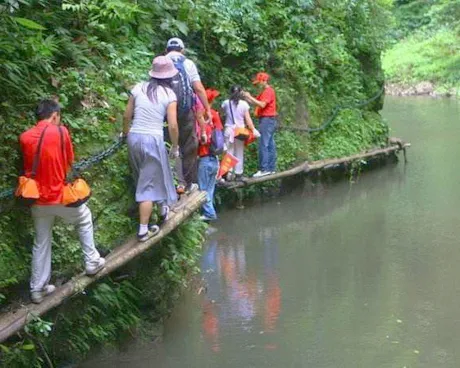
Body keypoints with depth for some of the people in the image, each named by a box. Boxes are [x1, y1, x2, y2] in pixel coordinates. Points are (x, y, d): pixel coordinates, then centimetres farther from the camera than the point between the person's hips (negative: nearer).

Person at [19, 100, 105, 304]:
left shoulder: (24, 137, 1)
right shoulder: (60, 131, -9)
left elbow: (27, 167, 11)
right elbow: (69, 163, 1)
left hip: (38, 199, 4)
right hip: (60, 195, -4)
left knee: (41, 244, 15)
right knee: (85, 219, 25)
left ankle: (37, 289, 19)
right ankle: (92, 262, 29)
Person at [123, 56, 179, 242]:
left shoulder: (139, 88, 4)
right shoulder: (169, 94, -4)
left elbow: (127, 116, 7)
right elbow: (172, 125, -7)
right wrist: (175, 147, 7)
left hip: (134, 137, 4)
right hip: (153, 140, -4)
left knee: (144, 178, 23)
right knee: (150, 184, 3)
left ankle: (163, 210, 42)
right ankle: (143, 230, 2)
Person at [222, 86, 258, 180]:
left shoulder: (226, 103, -2)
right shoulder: (244, 104, -4)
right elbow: (248, 119, -5)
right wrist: (253, 130, 1)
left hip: (229, 130, 0)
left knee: (229, 152, 2)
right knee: (239, 153, 9)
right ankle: (238, 174, 12)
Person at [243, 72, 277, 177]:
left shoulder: (268, 91, -10)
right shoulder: (265, 92, 21)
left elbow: (262, 105, -20)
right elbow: (257, 103, 14)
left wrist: (250, 97, -15)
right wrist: (247, 97, 1)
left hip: (267, 120, -10)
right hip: (268, 120, 10)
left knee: (264, 145, -13)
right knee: (270, 145, 9)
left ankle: (264, 169, -15)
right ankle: (271, 168, 11)